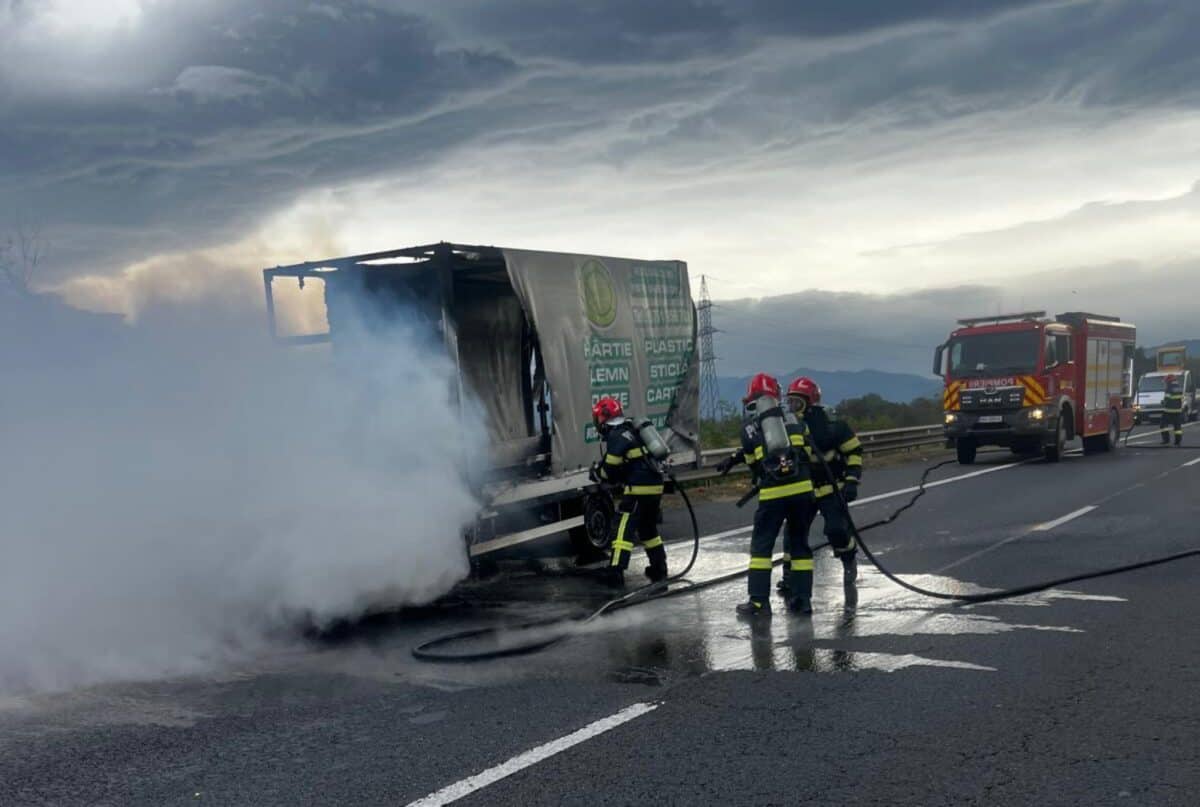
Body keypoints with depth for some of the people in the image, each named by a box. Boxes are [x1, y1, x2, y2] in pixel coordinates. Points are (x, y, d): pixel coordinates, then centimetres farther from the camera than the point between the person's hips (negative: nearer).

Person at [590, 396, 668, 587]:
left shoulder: (616, 436, -11)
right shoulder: (631, 430, 18)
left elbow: (610, 470, -11)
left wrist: (597, 472, 9)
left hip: (638, 489, -9)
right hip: (655, 486, 9)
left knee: (624, 528, -10)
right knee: (648, 528, 23)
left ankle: (616, 572, -18)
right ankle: (659, 569, 31)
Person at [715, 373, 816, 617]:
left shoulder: (748, 426, 8)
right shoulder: (792, 420, 13)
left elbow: (753, 461, 12)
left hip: (772, 492, -2)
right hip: (802, 488, 2)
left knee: (761, 545, 7)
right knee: (799, 543, 14)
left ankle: (758, 601, 2)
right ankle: (802, 599, 13)